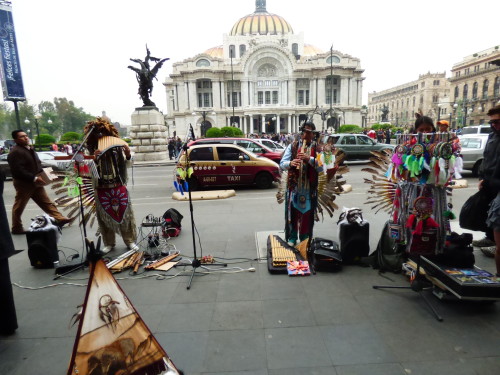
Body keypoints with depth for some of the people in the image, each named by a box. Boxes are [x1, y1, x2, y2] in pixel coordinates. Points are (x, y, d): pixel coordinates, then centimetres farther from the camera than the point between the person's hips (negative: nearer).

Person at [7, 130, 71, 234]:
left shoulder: (30, 149, 13)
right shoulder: (15, 152, -16)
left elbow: (37, 164, 22)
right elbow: (18, 171, -24)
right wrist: (34, 178, -25)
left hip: (35, 183, 8)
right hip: (23, 184, -8)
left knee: (47, 202, 7)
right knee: (19, 207, 6)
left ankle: (59, 219, 8)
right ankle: (16, 228, 18)